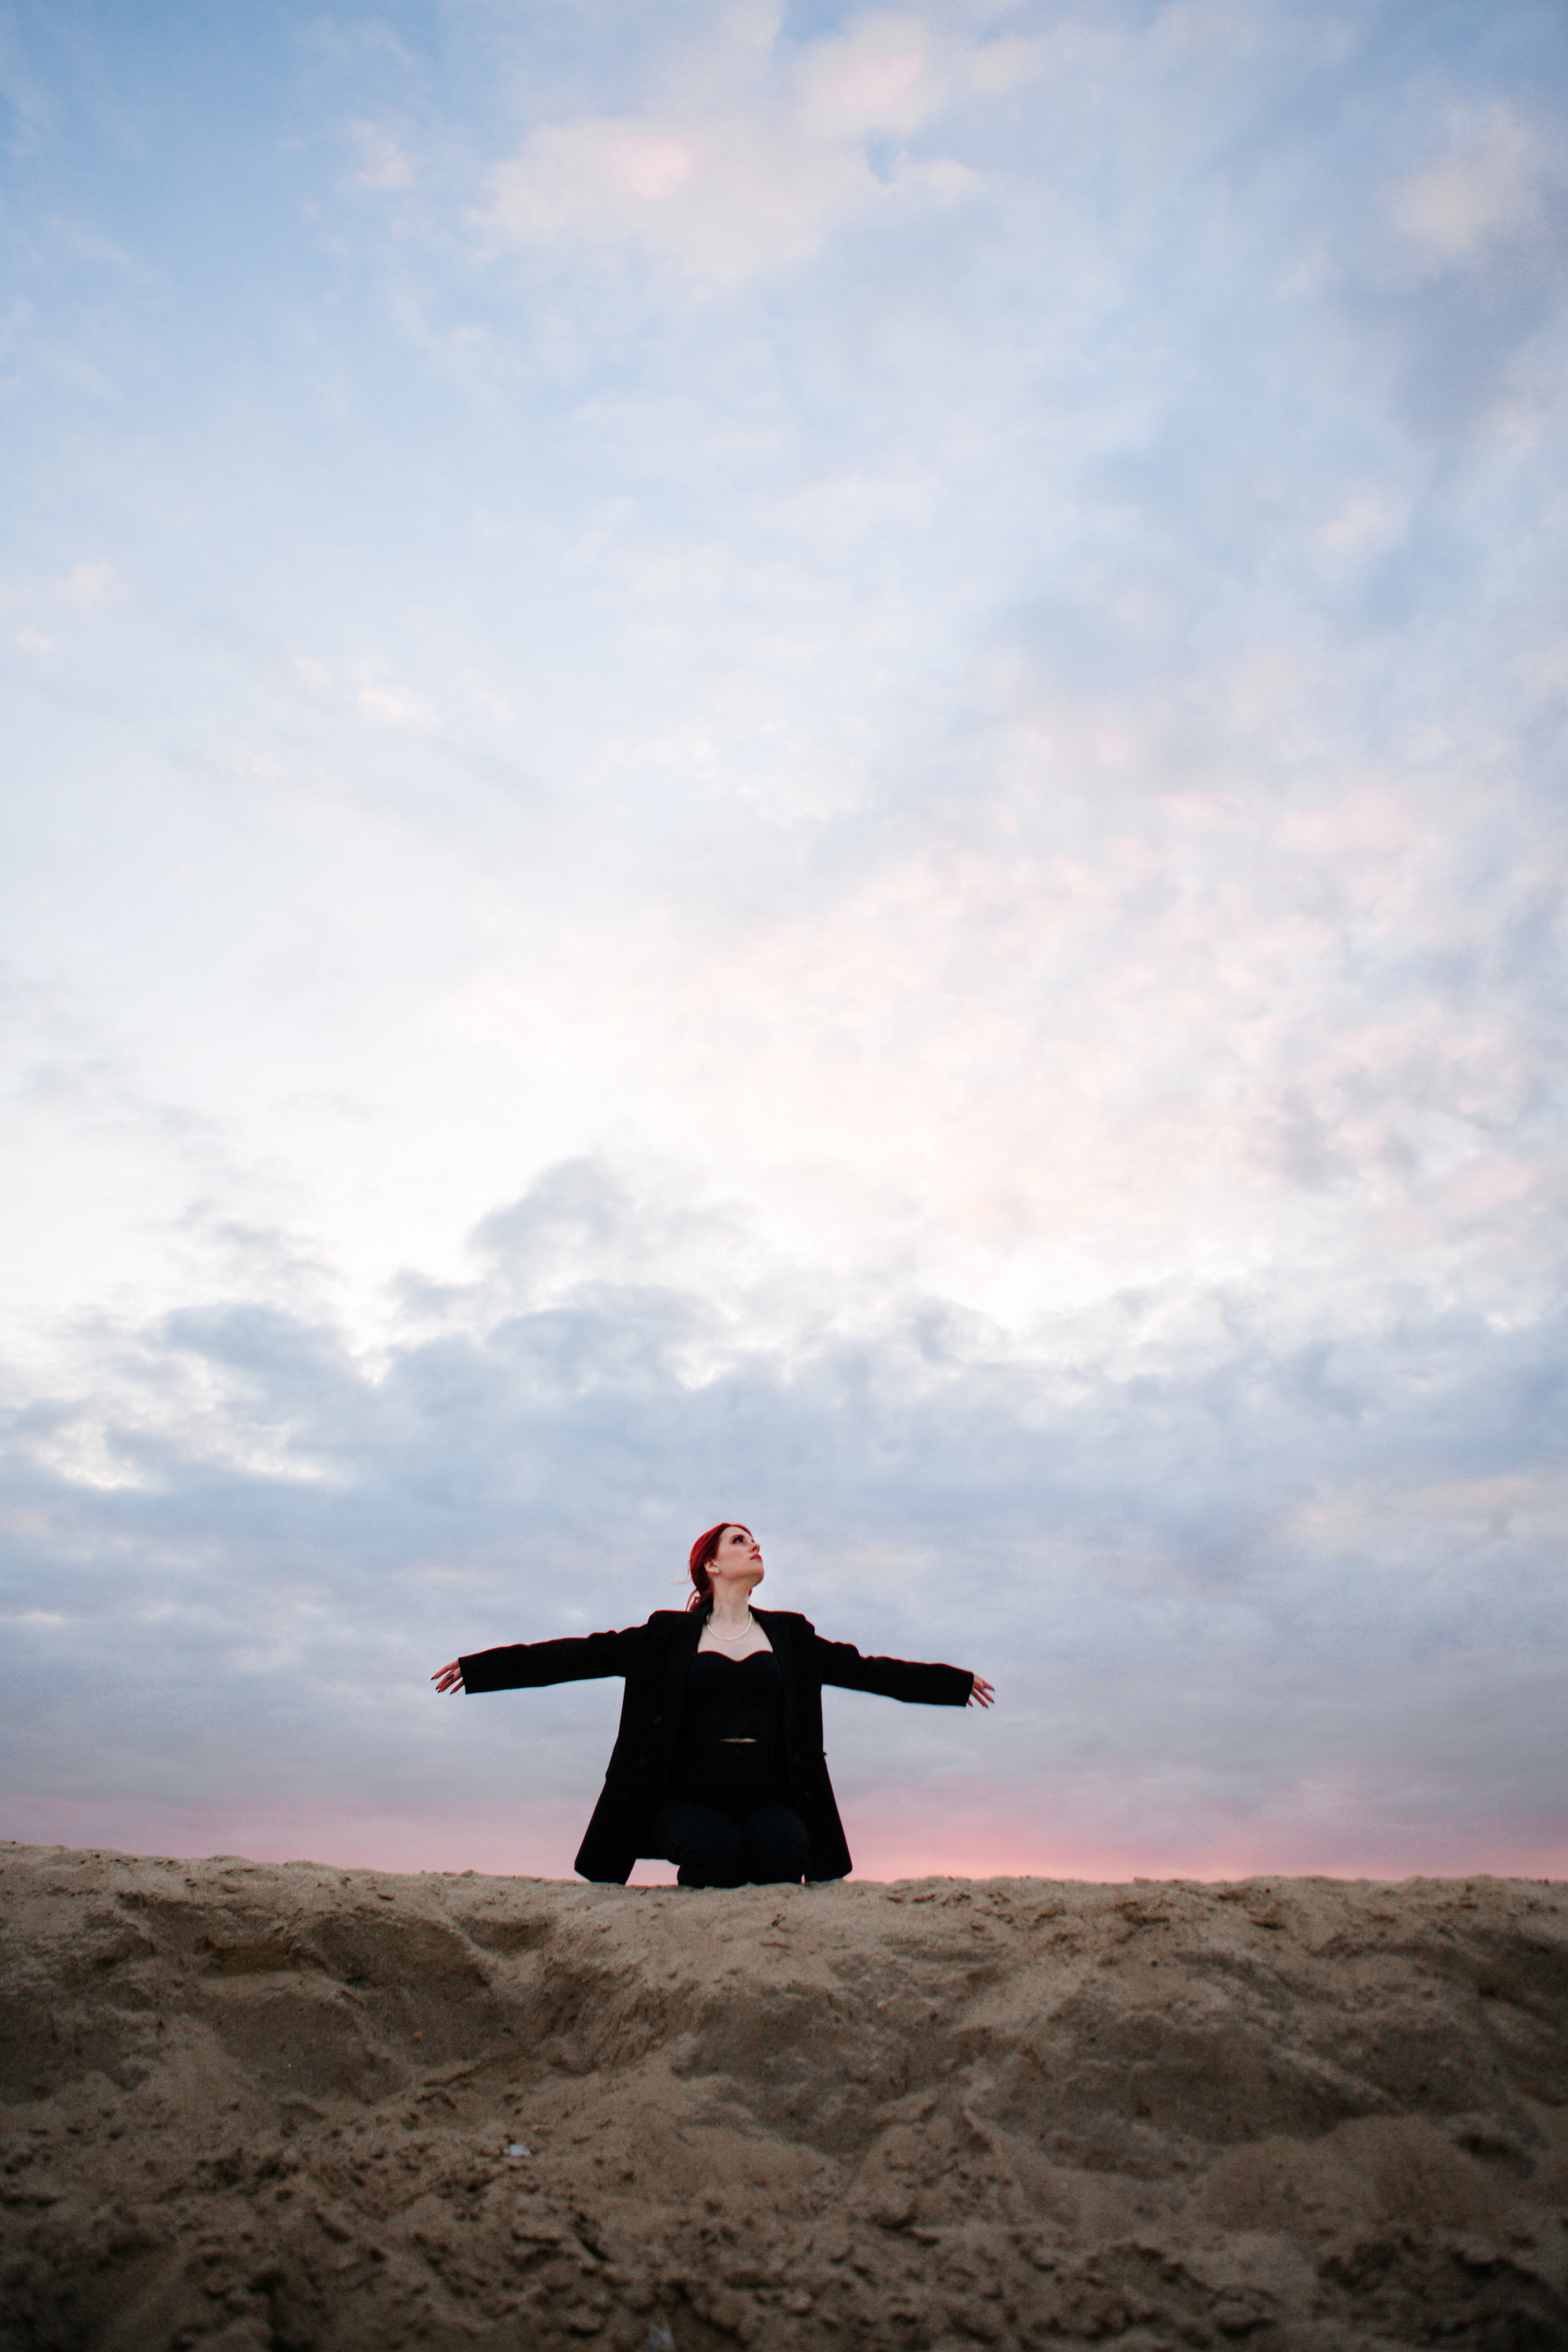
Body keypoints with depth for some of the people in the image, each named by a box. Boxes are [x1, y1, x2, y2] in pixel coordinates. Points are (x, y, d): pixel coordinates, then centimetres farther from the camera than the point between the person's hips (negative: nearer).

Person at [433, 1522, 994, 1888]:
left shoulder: (791, 1637, 18)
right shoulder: (668, 1637, 10)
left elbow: (865, 1669, 22)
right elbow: (581, 1655, 7)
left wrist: (957, 1682, 23)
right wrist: (480, 1668, 1)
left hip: (769, 1800, 2)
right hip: (689, 1798, -2)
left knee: (785, 1852, -30)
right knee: (715, 1850, -33)